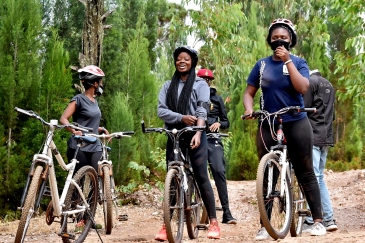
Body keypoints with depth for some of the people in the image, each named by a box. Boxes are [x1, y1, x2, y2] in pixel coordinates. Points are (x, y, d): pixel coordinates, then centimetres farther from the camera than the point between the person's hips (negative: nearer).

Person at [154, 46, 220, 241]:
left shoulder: (200, 84, 4)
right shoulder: (168, 86, 12)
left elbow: (202, 110, -9)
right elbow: (161, 111, 0)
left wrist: (197, 133, -24)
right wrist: (181, 118, -16)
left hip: (195, 135, -3)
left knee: (201, 177, -6)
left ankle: (213, 223, -1)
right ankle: (166, 225, 5)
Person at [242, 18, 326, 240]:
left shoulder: (298, 62, 2)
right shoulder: (262, 65, 7)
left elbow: (302, 87, -15)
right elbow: (249, 93, 7)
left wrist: (287, 61, -15)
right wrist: (249, 110, -13)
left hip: (296, 123, -2)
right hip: (268, 125, 2)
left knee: (305, 172, 1)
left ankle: (318, 221, 5)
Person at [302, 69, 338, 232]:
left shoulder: (310, 81, -6)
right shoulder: (328, 84, 22)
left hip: (312, 136, -9)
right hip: (326, 137, 9)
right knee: (319, 178, 14)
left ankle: (311, 221, -13)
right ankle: (328, 219, 12)